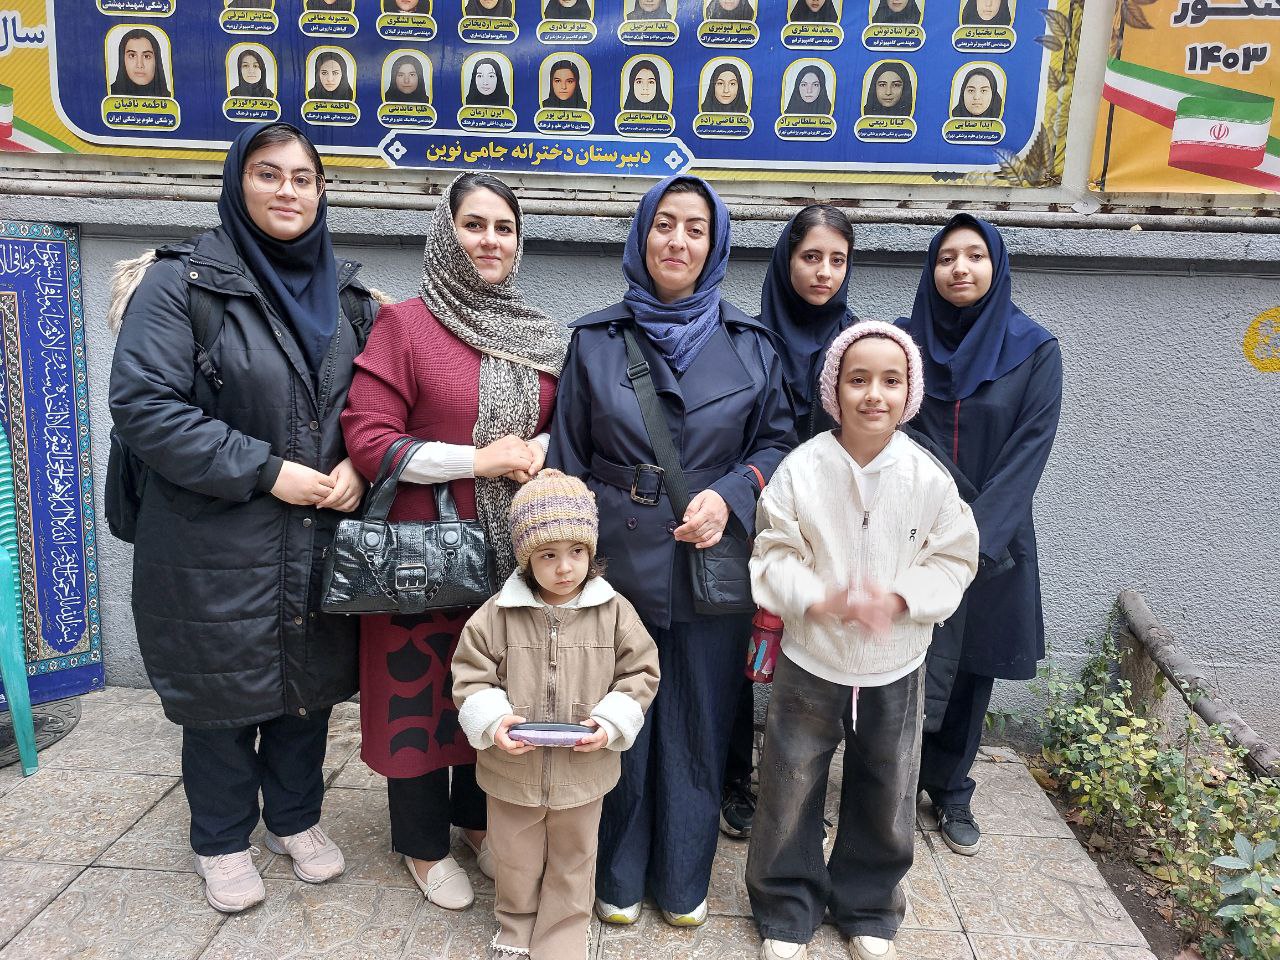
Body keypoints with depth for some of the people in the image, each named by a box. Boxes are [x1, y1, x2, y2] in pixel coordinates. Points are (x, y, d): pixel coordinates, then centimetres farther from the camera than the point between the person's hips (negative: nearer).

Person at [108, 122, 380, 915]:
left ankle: (297, 817, 40)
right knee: (224, 692, 11)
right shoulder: (183, 281, -9)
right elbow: (144, 405, -16)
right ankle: (223, 841, 34)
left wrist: (356, 469, -7)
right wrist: (265, 470, -19)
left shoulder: (344, 291, 7)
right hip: (216, 549, -4)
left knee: (310, 681, 17)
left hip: (321, 540, 5)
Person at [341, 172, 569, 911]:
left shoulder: (541, 336, 7)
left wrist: (537, 451, -9)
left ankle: (478, 814, 40)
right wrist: (478, 460, -17)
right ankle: (424, 844, 30)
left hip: (514, 548, 4)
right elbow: (368, 440, -13)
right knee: (422, 688, 7)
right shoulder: (404, 325, -7)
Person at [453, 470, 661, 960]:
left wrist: (611, 723, -17)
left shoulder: (613, 611, -10)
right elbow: (470, 676, -5)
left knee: (572, 861, 20)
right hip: (513, 770, 0)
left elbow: (640, 672, -4)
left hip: (583, 770, 0)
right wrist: (492, 721, -21)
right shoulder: (497, 614, -11)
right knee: (515, 860, 22)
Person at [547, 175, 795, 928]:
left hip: (713, 568, 1)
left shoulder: (750, 345, 2)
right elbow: (568, 465, 3)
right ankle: (619, 877, 33)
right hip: (618, 564, 0)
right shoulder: (596, 341, 1)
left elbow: (779, 442, 7)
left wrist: (731, 496, -11)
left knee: (698, 725, 11)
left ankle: (684, 879, 34)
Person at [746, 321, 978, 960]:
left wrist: (899, 599, -19)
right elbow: (774, 556, -9)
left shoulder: (929, 477, -10)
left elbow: (953, 562, -3)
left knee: (885, 799, 17)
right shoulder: (801, 469, -14)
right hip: (810, 662, -1)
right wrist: (822, 600, -26)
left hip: (895, 668, 2)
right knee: (790, 792, 11)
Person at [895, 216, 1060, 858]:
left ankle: (950, 791, 31)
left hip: (991, 543, 0)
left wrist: (975, 539, -19)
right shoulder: (904, 341, 0)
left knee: (969, 670, 10)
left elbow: (1028, 453, -10)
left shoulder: (1035, 351, -3)